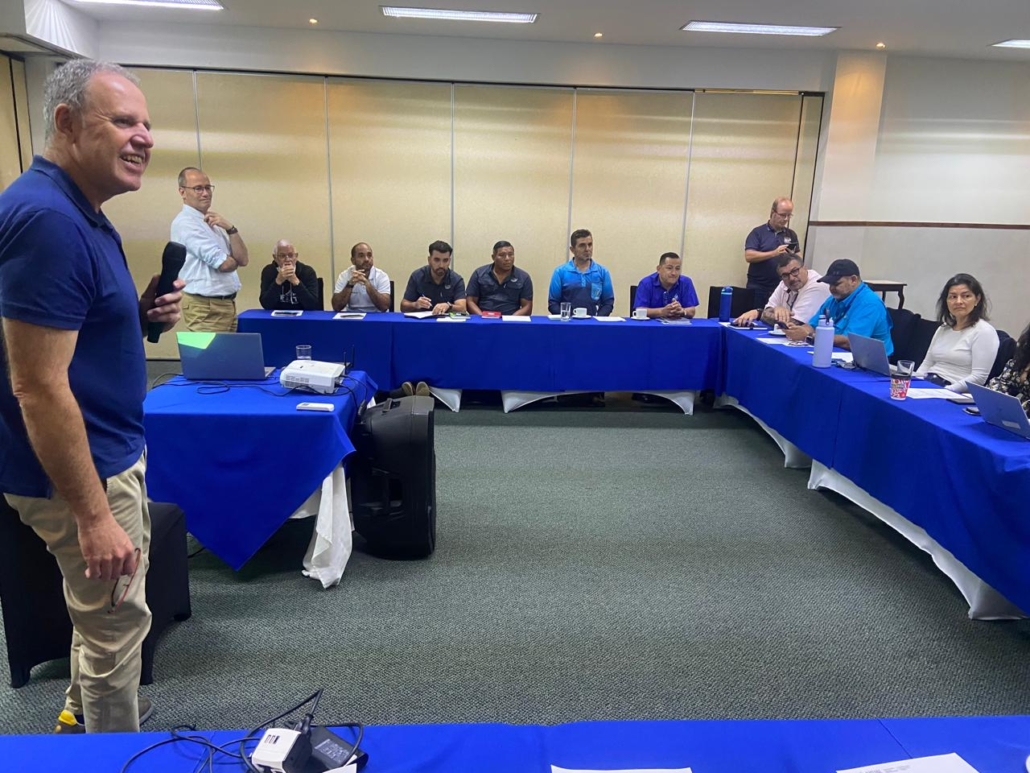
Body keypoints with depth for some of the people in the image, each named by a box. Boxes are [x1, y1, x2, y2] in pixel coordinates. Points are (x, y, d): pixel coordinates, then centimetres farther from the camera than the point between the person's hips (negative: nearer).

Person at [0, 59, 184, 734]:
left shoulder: (82, 214, 7)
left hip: (110, 452, 10)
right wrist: (94, 516, -24)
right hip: (82, 470, -10)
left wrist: (141, 316, -2)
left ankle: (85, 712, 48)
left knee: (103, 606, 26)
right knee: (117, 622, 7)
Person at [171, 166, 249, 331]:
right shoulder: (185, 222, -11)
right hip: (207, 308, -8)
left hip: (228, 304, 8)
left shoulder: (212, 223, 15)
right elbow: (223, 264, -18)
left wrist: (230, 228, -8)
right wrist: (233, 259, 5)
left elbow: (243, 259, 5)